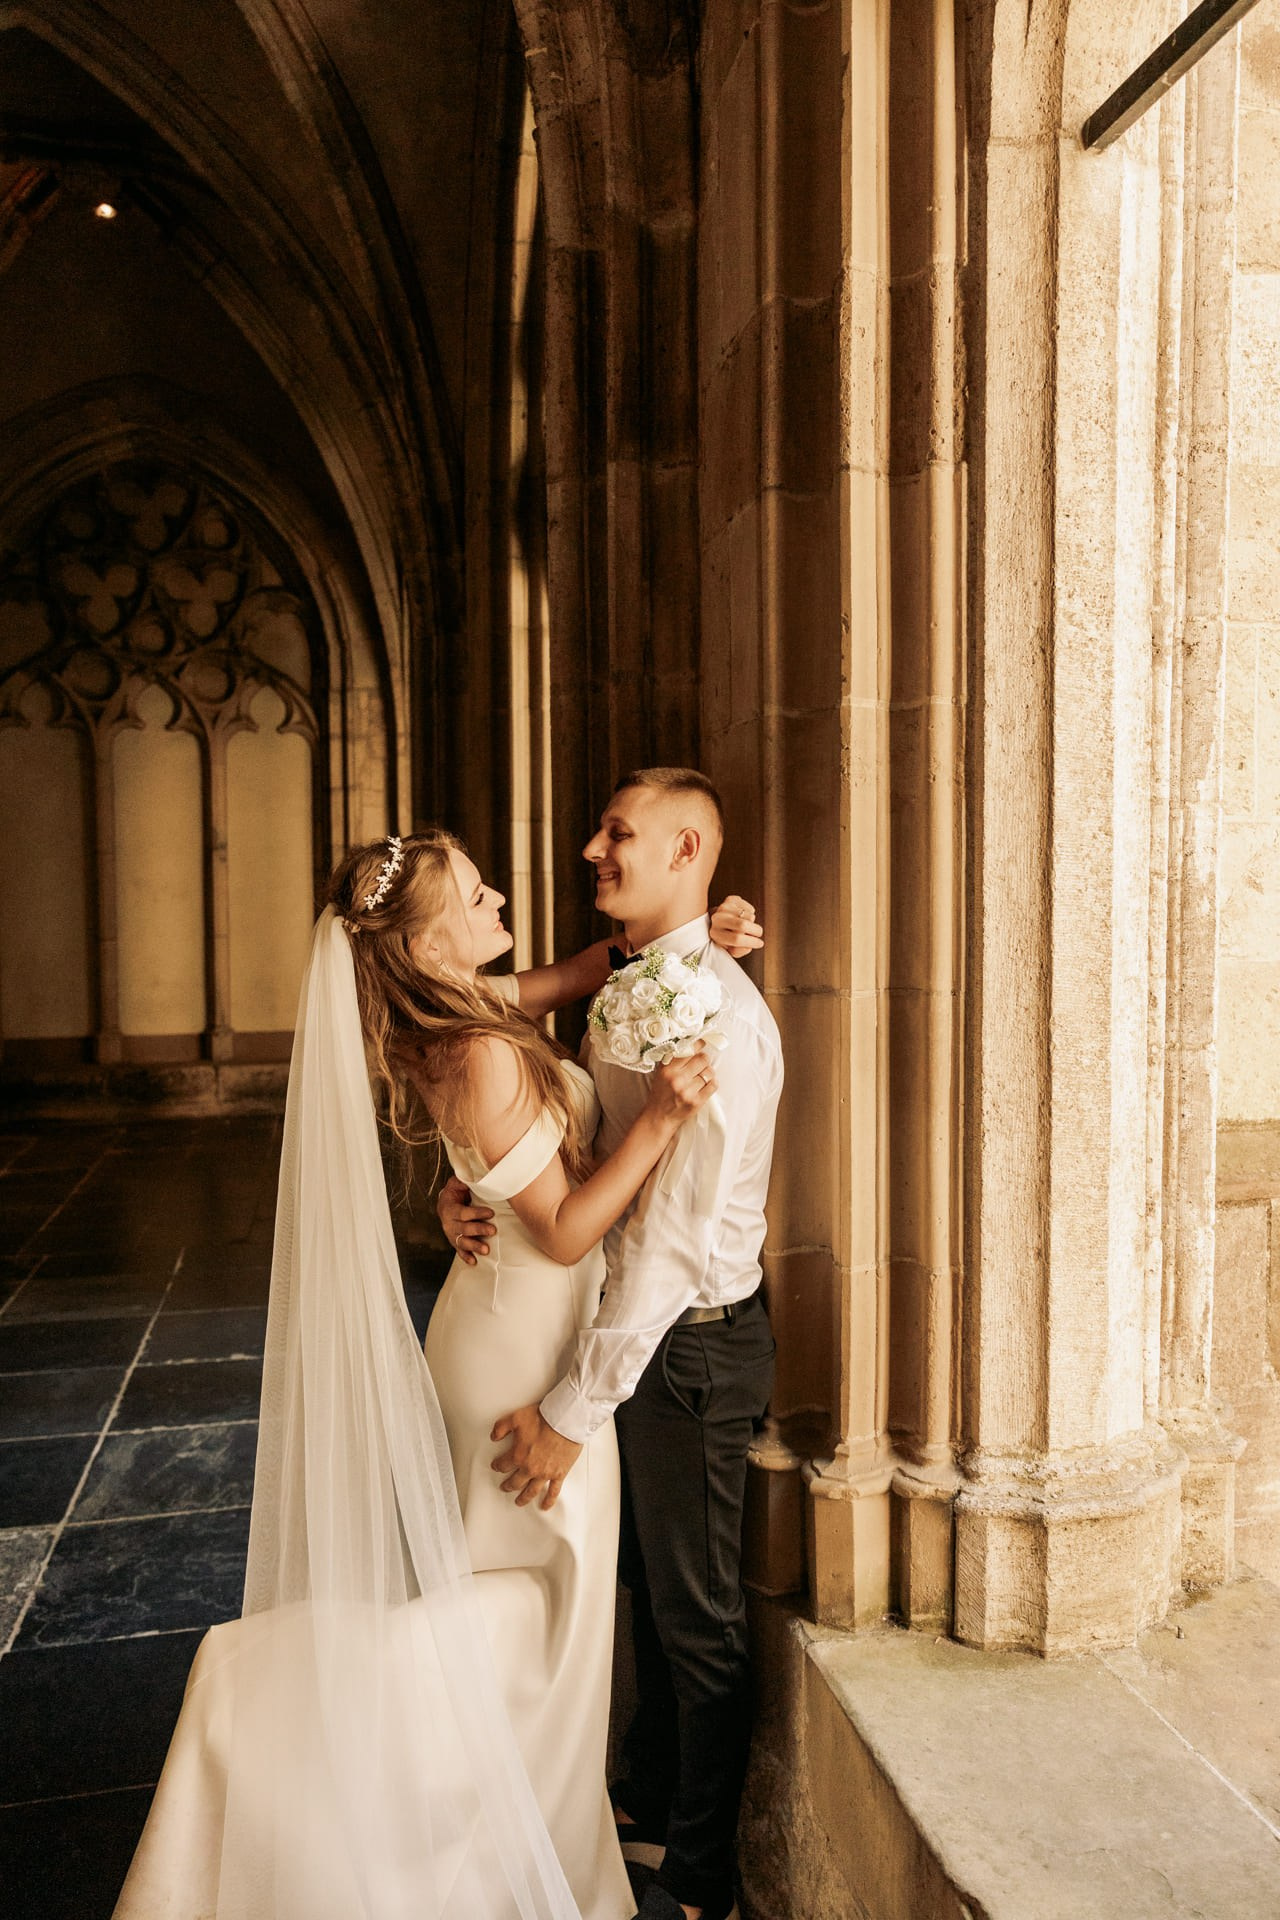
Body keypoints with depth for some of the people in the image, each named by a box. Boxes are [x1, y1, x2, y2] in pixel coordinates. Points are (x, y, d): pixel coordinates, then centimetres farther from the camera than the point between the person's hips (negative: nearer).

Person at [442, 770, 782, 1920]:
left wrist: (573, 1408, -24)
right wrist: (473, 1195, -10)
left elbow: (672, 1232, -28)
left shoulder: (716, 1011, -25)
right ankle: (651, 1805, 49)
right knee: (649, 1583, 25)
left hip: (695, 1341, -9)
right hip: (646, 1322, 9)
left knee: (698, 1616, 11)